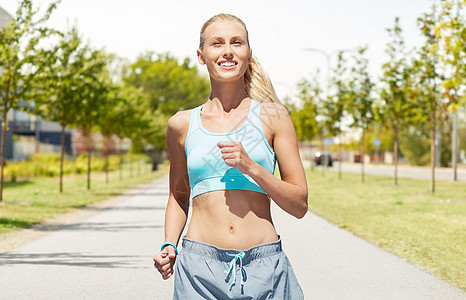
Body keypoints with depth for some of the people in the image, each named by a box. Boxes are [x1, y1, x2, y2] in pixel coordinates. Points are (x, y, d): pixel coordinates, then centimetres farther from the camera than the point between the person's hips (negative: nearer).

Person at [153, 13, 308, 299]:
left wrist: (251, 168, -13)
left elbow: (300, 205, 1)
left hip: (264, 269, -1)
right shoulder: (182, 124, 6)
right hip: (200, 268, 1)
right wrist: (169, 246, 4)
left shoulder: (273, 117, 2)